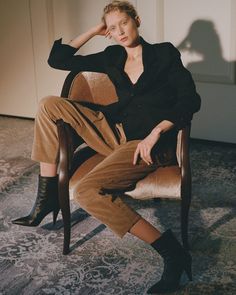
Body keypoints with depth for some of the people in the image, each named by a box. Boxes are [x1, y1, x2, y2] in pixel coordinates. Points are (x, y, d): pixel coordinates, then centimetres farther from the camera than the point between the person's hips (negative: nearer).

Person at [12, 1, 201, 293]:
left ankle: (171, 252, -23)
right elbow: (57, 59, 14)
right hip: (116, 131, 6)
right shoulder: (112, 57, 14)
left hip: (151, 142, -6)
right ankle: (47, 197, -7)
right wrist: (94, 30, 12)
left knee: (86, 191, -29)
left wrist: (155, 133, -19)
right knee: (49, 105, -6)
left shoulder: (164, 53, 2)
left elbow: (190, 100, -7)